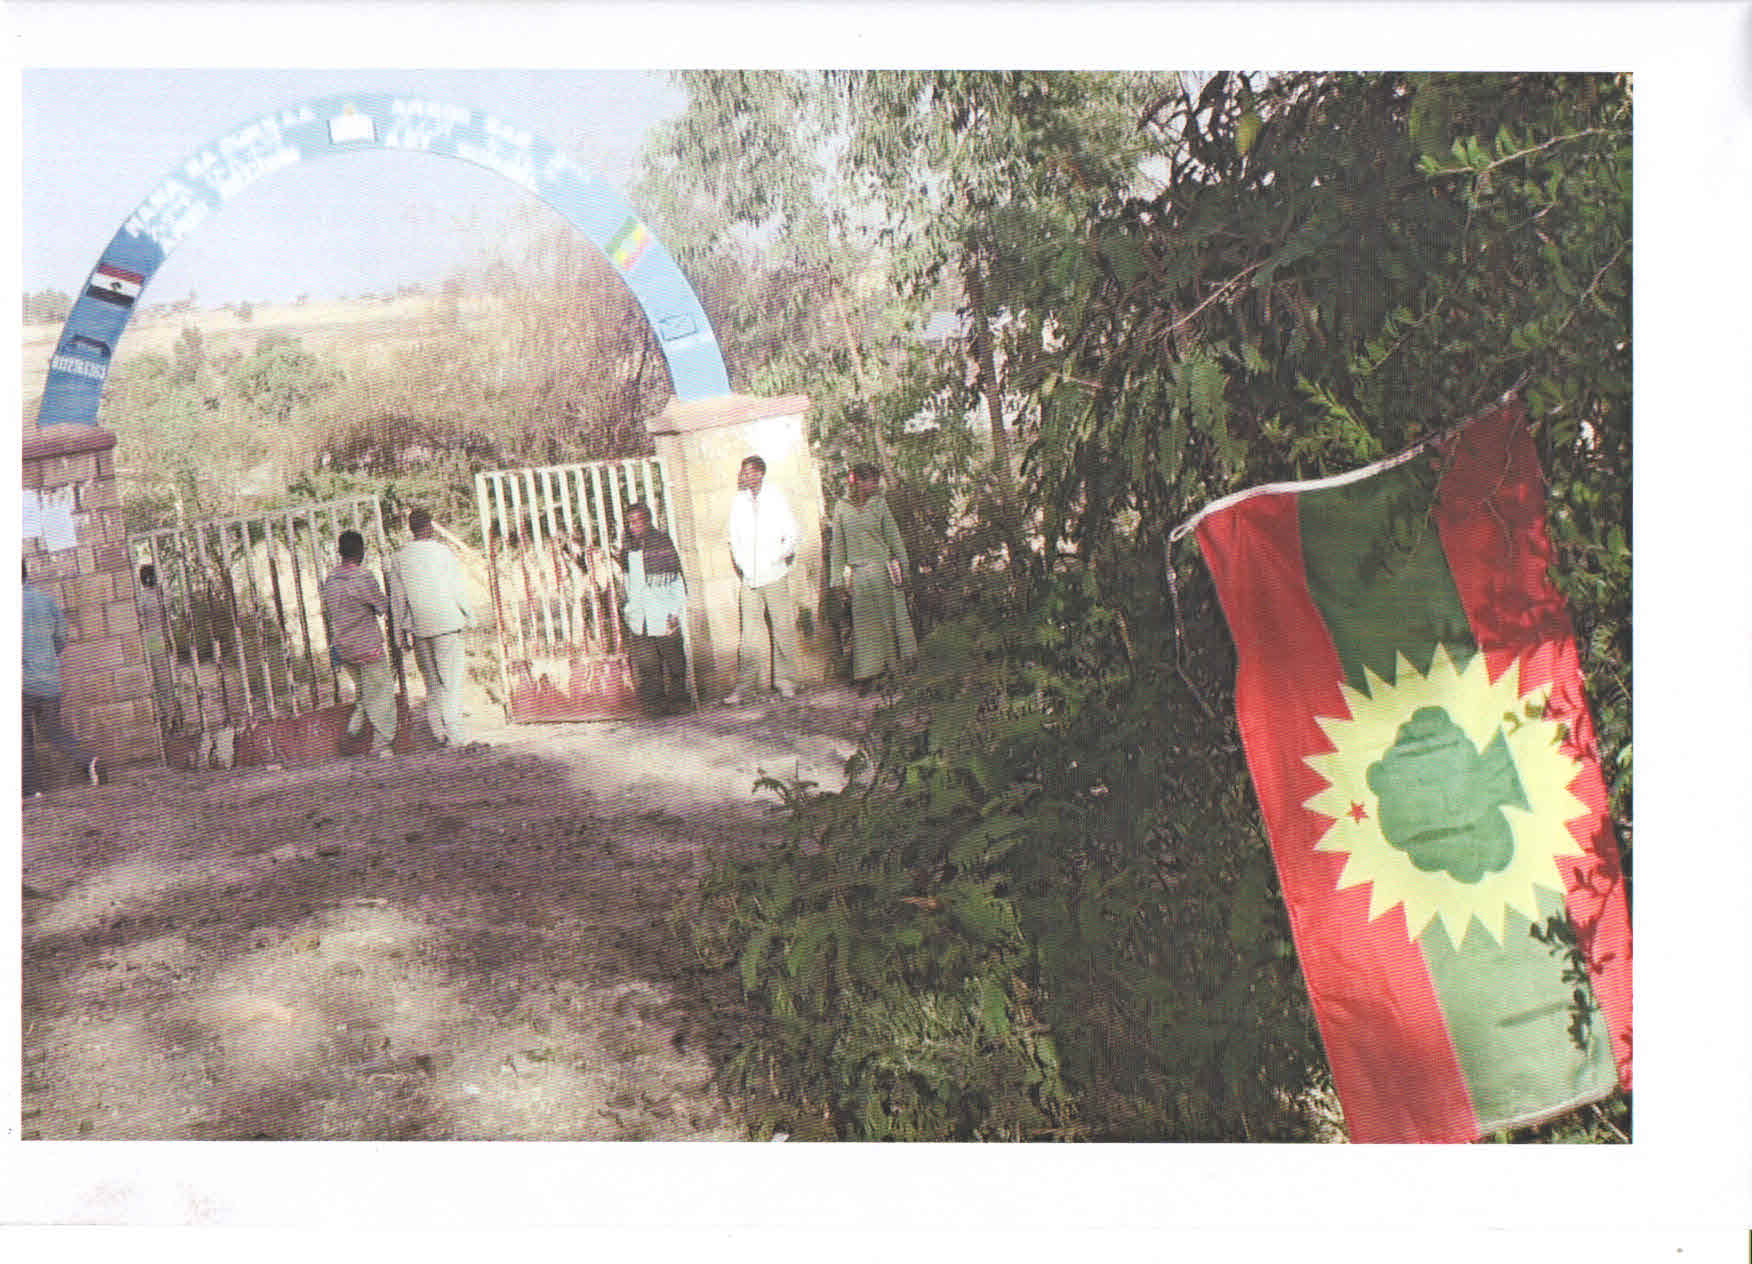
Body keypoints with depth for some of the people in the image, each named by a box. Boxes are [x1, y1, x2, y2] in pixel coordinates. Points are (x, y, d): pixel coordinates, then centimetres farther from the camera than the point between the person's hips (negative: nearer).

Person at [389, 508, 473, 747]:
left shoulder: (400, 557, 3)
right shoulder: (443, 553, -6)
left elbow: (397, 598, 5)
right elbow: (458, 591, -4)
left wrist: (403, 632, 10)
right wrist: (468, 617, 11)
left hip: (418, 628, 3)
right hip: (446, 623, -3)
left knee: (431, 682, 13)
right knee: (451, 680, 0)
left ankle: (439, 731, 12)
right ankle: (454, 734, -2)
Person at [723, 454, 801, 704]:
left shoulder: (777, 498, 0)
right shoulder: (738, 501, 6)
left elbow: (791, 535, 4)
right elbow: (734, 538, 14)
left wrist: (780, 555, -9)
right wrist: (741, 563, 1)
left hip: (775, 577, -2)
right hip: (749, 579, 2)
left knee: (783, 628, 1)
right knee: (749, 632, -1)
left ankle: (785, 680, 12)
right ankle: (744, 685, 3)